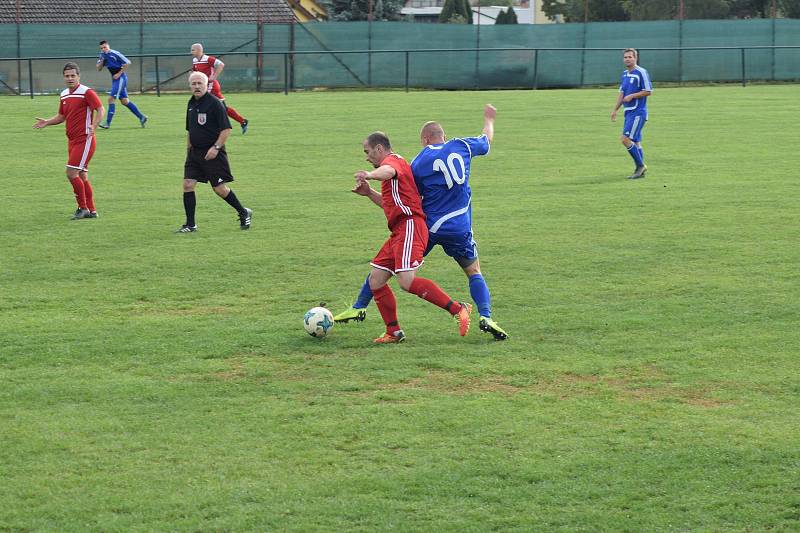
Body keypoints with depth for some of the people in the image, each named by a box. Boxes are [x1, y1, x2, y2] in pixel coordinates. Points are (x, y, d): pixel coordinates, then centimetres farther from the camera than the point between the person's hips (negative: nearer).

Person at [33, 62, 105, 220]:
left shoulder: (86, 92, -11)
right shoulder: (64, 95, 13)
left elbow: (100, 109, -16)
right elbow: (61, 116, 23)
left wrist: (94, 126, -32)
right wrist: (46, 122, 7)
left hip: (84, 140, -8)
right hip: (72, 140, 8)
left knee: (72, 173, -13)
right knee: (82, 177, 10)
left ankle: (83, 208, 0)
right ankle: (91, 211, 17)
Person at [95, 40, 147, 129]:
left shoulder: (115, 54, -16)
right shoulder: (103, 55, 7)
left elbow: (127, 63, -15)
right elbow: (99, 68, 9)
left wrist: (119, 73, -15)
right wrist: (102, 60, -10)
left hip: (120, 78, -9)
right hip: (114, 79, 9)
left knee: (111, 99, -14)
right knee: (124, 101, 11)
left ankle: (108, 123, -11)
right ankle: (142, 117, 20)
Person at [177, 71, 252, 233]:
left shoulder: (215, 103, -13)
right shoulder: (191, 103, 10)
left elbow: (226, 129, -15)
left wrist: (216, 147, -21)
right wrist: (188, 149, 17)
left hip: (212, 153, -7)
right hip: (195, 152, 7)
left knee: (219, 188, -2)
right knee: (188, 185, -3)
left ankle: (244, 213, 20)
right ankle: (190, 225, 4)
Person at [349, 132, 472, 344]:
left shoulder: (392, 160, -3)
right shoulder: (394, 163, 29)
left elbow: (388, 171, -32)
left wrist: (370, 174, -54)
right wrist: (369, 193, 23)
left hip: (409, 225, -10)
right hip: (399, 231, 10)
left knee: (407, 281, -22)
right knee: (375, 280, 6)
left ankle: (458, 309, -18)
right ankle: (394, 332, 10)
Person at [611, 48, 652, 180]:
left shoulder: (641, 72, -11)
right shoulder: (625, 74, 15)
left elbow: (648, 91, -13)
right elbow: (622, 93, 22)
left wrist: (631, 96, -15)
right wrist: (615, 110, 17)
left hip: (638, 113, -8)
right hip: (628, 112, 8)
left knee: (626, 139, -15)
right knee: (635, 142, 9)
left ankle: (641, 166, -5)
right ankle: (640, 170, 14)